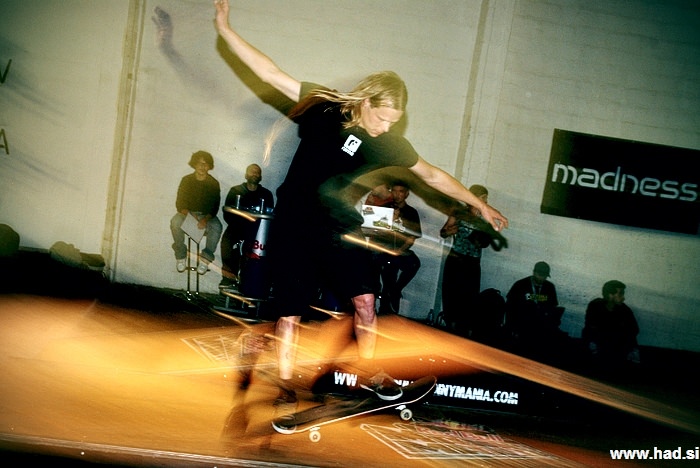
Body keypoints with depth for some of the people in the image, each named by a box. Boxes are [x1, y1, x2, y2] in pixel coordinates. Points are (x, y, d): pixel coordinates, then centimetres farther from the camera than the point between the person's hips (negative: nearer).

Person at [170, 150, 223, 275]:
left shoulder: (214, 184, -1)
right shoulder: (186, 180, 1)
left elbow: (215, 206, -5)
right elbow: (180, 202, -1)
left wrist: (206, 219, -25)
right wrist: (185, 213, -23)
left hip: (206, 215, -1)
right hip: (188, 213, 1)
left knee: (217, 226, -34)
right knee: (175, 222, -33)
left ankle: (205, 259, -28)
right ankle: (181, 256, -19)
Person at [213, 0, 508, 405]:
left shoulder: (389, 144, -5)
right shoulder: (324, 106, -10)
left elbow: (433, 175, 5)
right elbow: (272, 73, -8)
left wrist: (481, 206, 8)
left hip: (343, 230, 2)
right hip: (295, 229, -2)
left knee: (365, 299, -5)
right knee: (290, 313, 1)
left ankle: (369, 371, 18)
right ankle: (285, 386, 16)